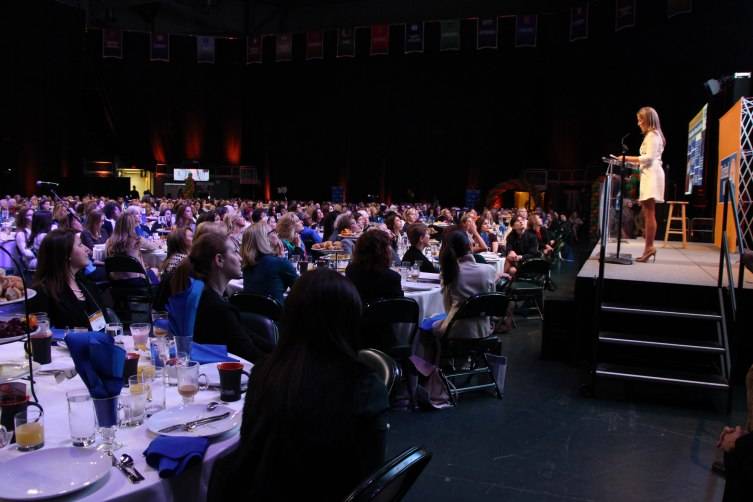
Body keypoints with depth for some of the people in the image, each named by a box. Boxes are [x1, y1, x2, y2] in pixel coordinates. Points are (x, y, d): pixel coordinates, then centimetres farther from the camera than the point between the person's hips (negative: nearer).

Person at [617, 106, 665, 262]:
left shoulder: (652, 135, -4)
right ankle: (648, 247, 3)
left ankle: (649, 247, -17)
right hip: (649, 175, 10)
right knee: (647, 213, 5)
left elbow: (649, 157, -15)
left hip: (652, 174, -10)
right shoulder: (652, 135, 25)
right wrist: (630, 160, 15)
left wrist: (628, 158, -12)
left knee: (649, 214, -14)